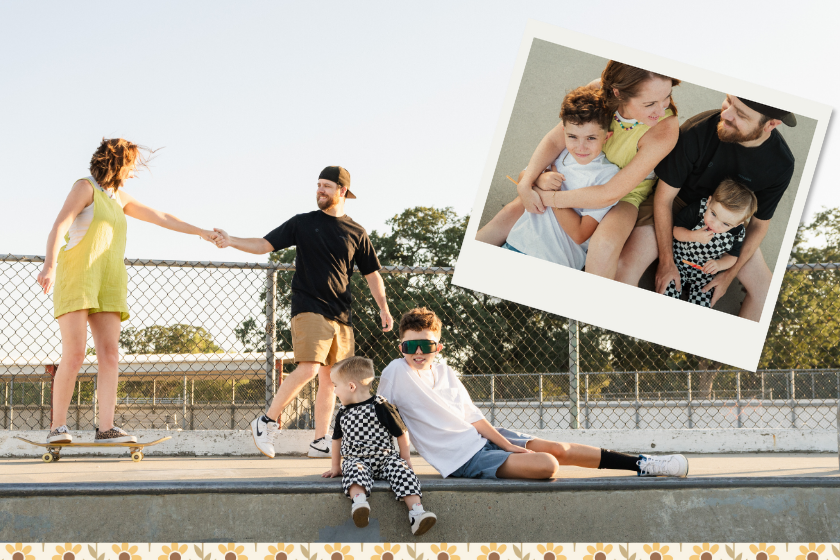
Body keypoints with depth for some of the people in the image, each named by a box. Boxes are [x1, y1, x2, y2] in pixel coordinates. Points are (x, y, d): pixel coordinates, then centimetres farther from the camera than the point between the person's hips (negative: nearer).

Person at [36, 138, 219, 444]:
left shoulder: (119, 198, 20)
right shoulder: (85, 187, -3)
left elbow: (161, 218, 28)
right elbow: (59, 227, -16)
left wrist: (200, 232, 30)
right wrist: (50, 265, -31)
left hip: (106, 283, 7)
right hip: (76, 278, -7)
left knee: (110, 353, -8)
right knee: (74, 354, -16)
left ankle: (106, 428, -14)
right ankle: (58, 427, -9)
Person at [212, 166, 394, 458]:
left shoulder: (356, 233, 12)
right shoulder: (302, 223, 7)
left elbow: (372, 274, 17)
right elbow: (264, 245, 4)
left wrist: (384, 309, 8)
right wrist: (231, 242, -11)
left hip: (341, 314, 4)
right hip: (308, 309, -4)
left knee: (330, 379, 4)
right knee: (308, 369, -20)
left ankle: (319, 443, 11)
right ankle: (267, 421, -6)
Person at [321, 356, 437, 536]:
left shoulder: (381, 407, -5)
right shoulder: (343, 413, 11)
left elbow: (401, 433, 1)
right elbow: (337, 438, 26)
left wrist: (405, 459, 3)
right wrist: (335, 466, 27)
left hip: (385, 457, -2)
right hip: (356, 459, 2)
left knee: (401, 470, -29)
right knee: (355, 470, -33)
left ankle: (417, 511, -41)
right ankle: (359, 502, -61)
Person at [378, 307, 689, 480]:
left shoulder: (445, 372, 4)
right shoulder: (397, 374, -14)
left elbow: (472, 416, 6)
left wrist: (507, 444, -4)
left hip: (481, 436, 7)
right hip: (462, 459, -7)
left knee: (559, 449, 0)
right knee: (547, 465, -22)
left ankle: (641, 464, 10)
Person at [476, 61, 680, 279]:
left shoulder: (665, 129, -35)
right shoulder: (599, 91, -26)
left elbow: (610, 194, -30)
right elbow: (555, 139, -15)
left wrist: (551, 199, -24)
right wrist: (526, 184, -28)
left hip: (626, 193, -4)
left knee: (604, 245, -32)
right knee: (512, 213, -1)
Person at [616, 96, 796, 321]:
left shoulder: (781, 164, -23)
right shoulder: (697, 131, -32)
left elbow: (759, 224, -5)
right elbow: (664, 197, -19)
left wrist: (730, 274, -4)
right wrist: (666, 262, -16)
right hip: (677, 202, -3)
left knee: (764, 288, -6)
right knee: (627, 263, -24)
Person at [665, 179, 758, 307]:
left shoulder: (737, 233, -18)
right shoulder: (696, 210, -22)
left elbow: (732, 256, -1)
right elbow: (676, 230, -12)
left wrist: (719, 264, -22)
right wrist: (693, 236, -31)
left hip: (706, 272, 1)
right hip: (679, 262, -1)